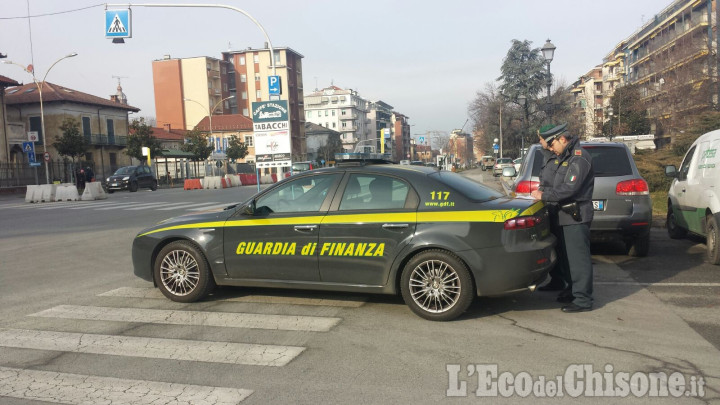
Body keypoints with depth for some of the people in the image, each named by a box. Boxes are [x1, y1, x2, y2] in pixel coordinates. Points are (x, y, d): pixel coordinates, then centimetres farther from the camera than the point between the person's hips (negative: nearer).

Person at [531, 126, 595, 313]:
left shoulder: (579, 158, -14)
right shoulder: (566, 157, 18)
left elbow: (570, 188, -22)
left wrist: (544, 196, -16)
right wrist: (544, 194, 4)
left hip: (576, 215, -10)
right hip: (569, 214, 10)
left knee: (579, 257, -7)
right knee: (572, 256, 16)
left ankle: (583, 300, -3)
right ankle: (574, 291, 26)